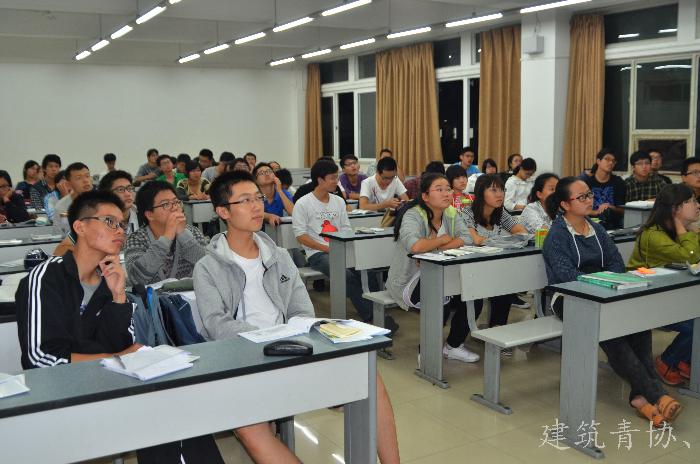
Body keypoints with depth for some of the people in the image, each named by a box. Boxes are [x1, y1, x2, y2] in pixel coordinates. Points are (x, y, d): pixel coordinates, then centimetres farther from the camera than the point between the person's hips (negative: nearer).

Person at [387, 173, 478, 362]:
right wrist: (442, 240, -20)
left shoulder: (450, 213, 2)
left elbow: (466, 238, -12)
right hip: (409, 281, -7)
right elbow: (415, 246, -39)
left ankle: (454, 346, 10)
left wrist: (437, 248, -25)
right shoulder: (413, 215, -20)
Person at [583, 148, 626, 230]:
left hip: (613, 227, 1)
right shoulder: (587, 181, 3)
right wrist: (595, 212, -13)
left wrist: (610, 207, -9)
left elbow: (623, 210, 9)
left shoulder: (618, 182, 8)